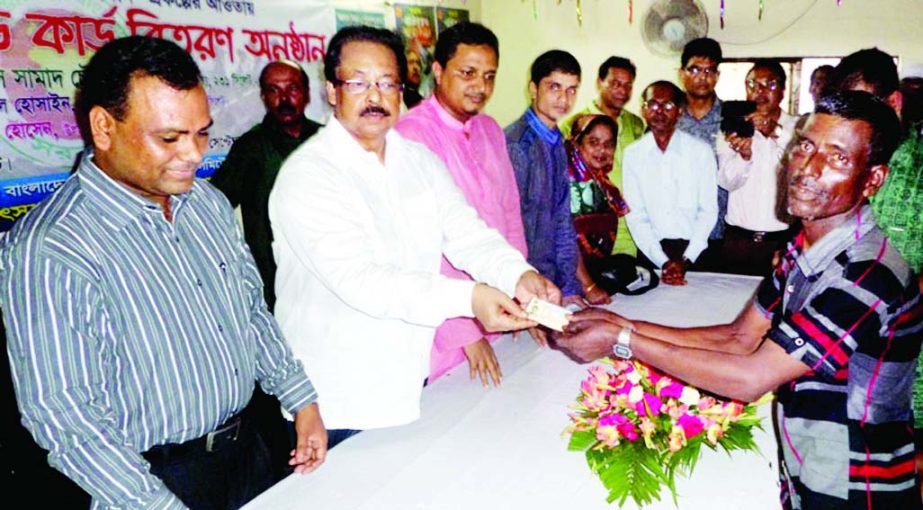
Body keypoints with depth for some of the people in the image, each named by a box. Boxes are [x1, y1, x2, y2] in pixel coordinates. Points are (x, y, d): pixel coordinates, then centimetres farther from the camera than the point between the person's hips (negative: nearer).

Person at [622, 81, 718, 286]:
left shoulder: (701, 151, 0)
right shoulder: (632, 154, 1)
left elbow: (708, 210, -2)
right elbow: (635, 215, -2)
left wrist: (686, 260, -11)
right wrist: (663, 261, -11)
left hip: (694, 249, 0)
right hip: (651, 252, 0)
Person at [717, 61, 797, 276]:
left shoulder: (798, 128, 3)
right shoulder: (733, 129, 5)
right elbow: (727, 182, -6)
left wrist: (777, 134, -28)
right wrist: (744, 155, -26)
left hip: (783, 241, -1)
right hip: (738, 240, 1)